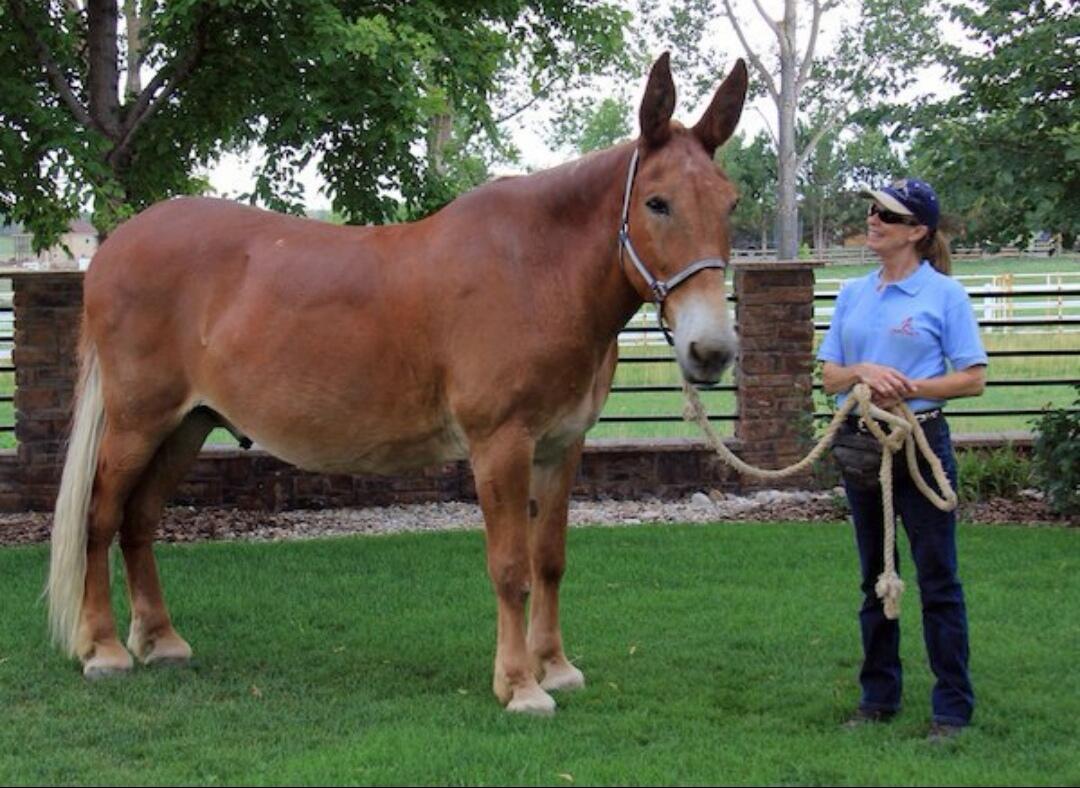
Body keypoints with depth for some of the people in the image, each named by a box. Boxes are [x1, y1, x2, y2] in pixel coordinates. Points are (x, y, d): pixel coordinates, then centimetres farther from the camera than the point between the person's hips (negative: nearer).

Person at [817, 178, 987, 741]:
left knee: (937, 579, -2)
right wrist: (863, 372, -13)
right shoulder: (853, 294, 10)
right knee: (876, 578, 13)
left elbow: (973, 378, -8)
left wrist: (908, 388, -20)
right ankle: (879, 698, 23)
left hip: (921, 439, -5)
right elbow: (829, 377, 8)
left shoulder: (943, 293, -5)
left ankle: (953, 708, 6)